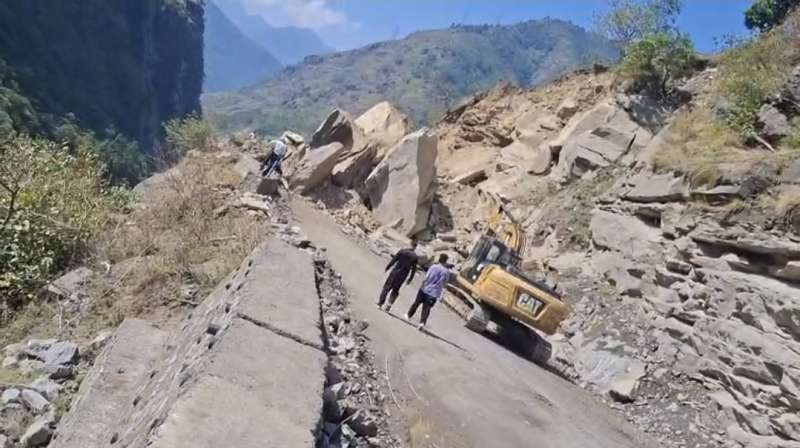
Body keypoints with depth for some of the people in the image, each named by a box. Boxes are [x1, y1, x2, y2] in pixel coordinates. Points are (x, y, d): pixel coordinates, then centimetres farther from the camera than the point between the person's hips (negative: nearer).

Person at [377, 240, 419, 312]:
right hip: (403, 276, 1)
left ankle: (380, 303, 14)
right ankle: (389, 305, 7)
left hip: (395, 272, -1)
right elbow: (414, 269, -1)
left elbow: (393, 260, -5)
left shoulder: (402, 251, -8)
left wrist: (387, 267, 7)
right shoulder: (415, 257, -5)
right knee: (395, 291, 14)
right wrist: (410, 279, 9)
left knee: (386, 287, 11)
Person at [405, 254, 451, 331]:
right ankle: (422, 323, -8)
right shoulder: (447, 271, -3)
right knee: (426, 309, 6)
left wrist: (423, 286, 1)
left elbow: (426, 278, -11)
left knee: (416, 303, 17)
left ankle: (408, 315, 31)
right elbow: (444, 284, 6)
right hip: (434, 294, 1)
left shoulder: (433, 267, -9)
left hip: (425, 290, -1)